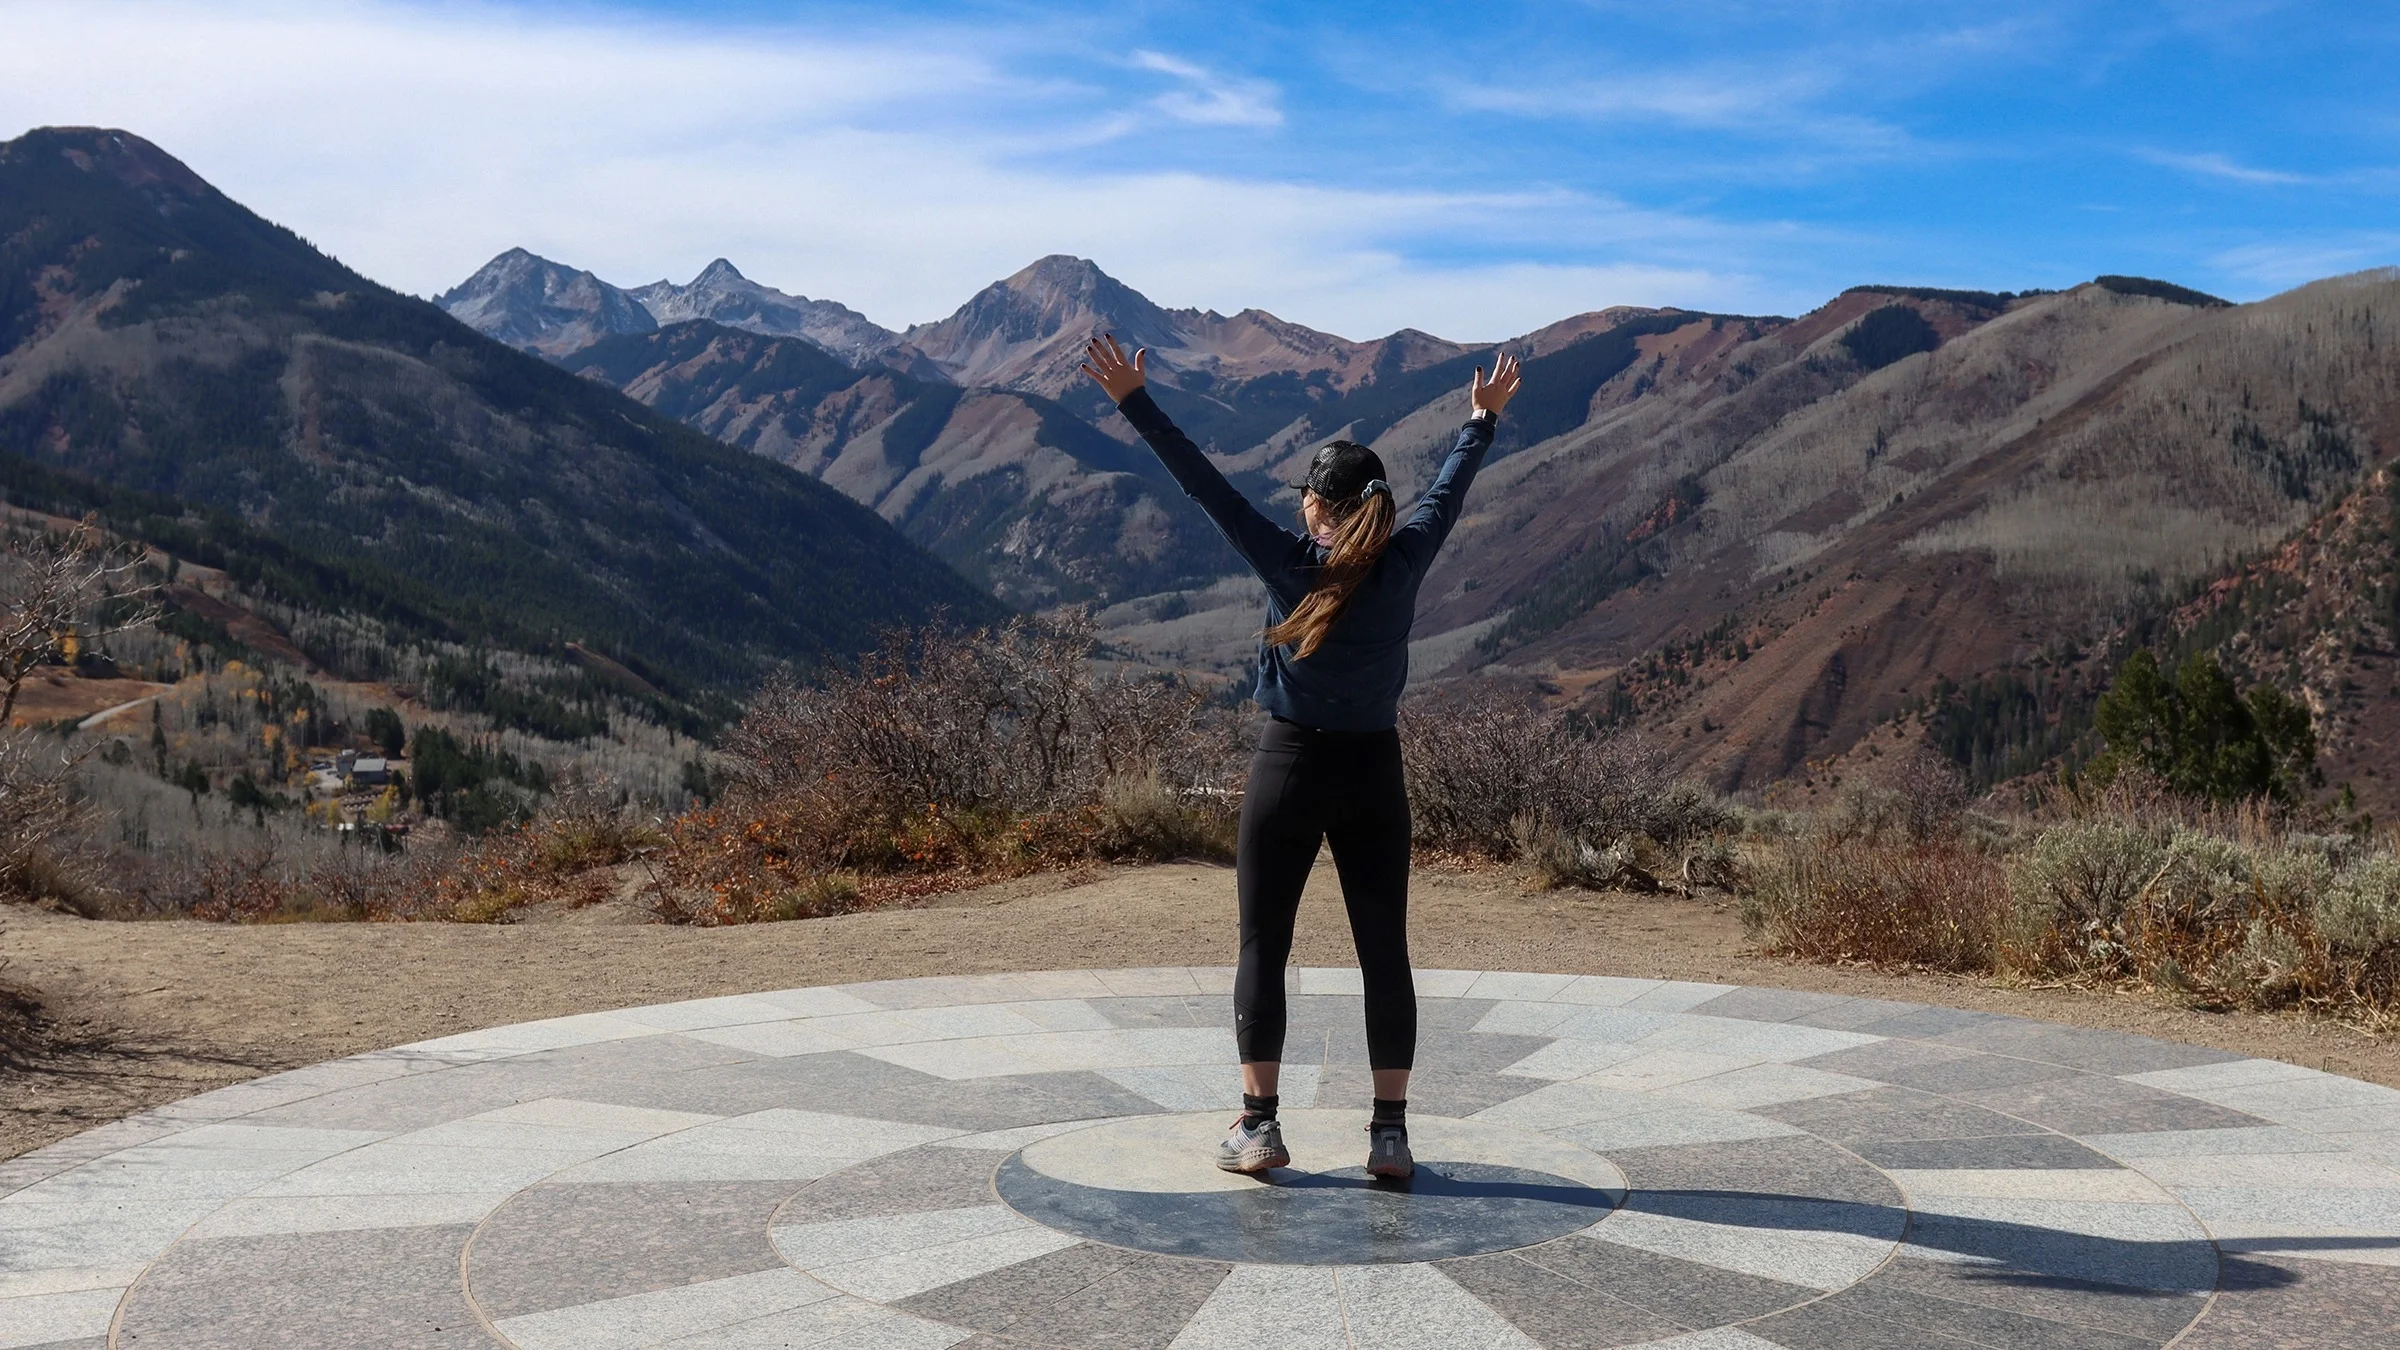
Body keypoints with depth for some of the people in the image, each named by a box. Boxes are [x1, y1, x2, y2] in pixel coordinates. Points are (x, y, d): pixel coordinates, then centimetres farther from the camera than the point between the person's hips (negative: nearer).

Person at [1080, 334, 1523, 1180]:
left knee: (1263, 949, 6)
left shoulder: (1288, 565, -11)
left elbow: (1203, 483, -11)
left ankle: (1258, 1126, 6)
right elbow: (1449, 491, 12)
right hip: (1374, 775, 2)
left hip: (1290, 768, -2)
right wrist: (1483, 420, 29)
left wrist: (1135, 402, -7)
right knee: (1384, 953, 6)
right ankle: (1390, 1134, 7)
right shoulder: (1402, 566, -4)